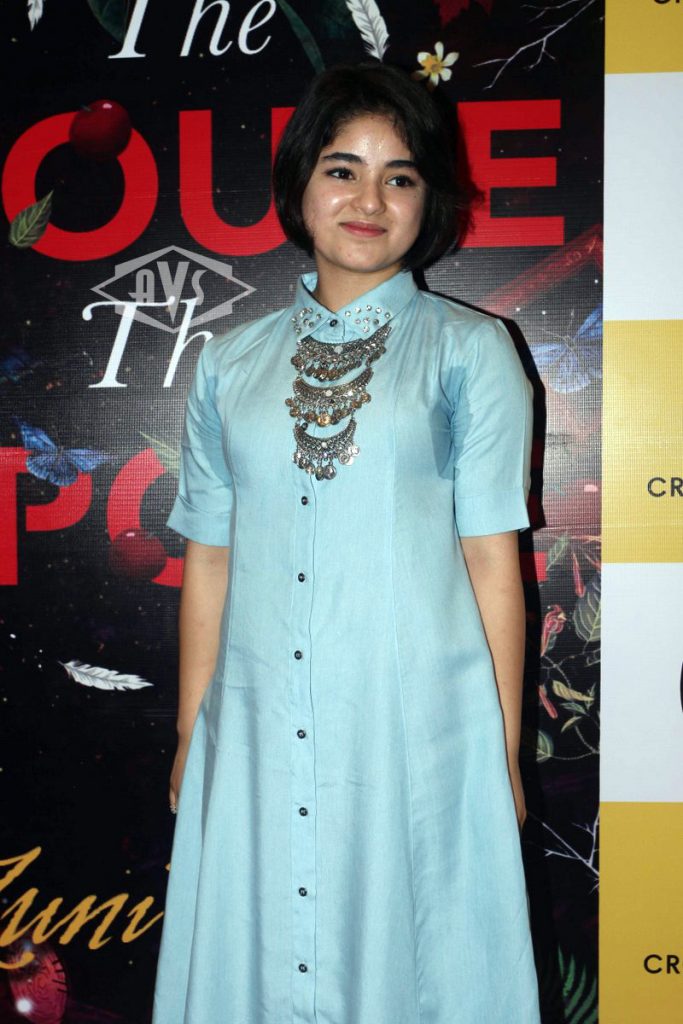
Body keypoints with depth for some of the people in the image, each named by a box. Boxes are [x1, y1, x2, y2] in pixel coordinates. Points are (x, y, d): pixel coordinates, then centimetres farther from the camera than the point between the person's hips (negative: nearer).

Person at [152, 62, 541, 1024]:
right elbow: (209, 562, 9)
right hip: (259, 735, 3)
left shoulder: (470, 350, 1)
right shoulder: (230, 364, 8)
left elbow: (491, 558, -2)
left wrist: (501, 753, -2)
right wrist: (191, 740, 9)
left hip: (417, 732, -2)